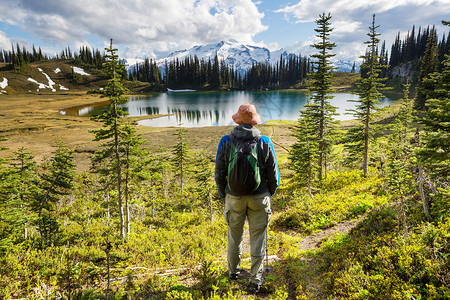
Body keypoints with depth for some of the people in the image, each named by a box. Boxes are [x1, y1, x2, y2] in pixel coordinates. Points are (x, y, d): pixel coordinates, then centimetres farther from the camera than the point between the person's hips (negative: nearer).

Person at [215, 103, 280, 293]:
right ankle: (255, 281, 23)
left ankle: (233, 271, 42)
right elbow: (273, 175, -4)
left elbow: (219, 174, -4)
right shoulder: (265, 143, -10)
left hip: (234, 198, 1)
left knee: (234, 236, 20)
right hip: (259, 198, 0)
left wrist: (223, 193, 13)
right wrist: (270, 193, 14)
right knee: (257, 239, 12)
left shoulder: (226, 142, -10)